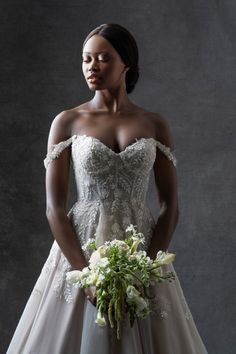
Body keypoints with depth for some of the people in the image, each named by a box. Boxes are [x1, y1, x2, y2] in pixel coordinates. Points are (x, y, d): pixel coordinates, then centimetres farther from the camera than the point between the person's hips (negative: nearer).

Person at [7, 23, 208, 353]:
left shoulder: (155, 125, 3)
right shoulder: (67, 122, 0)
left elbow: (170, 208, 1)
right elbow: (54, 208, -4)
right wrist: (87, 274, -14)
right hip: (80, 249, 0)